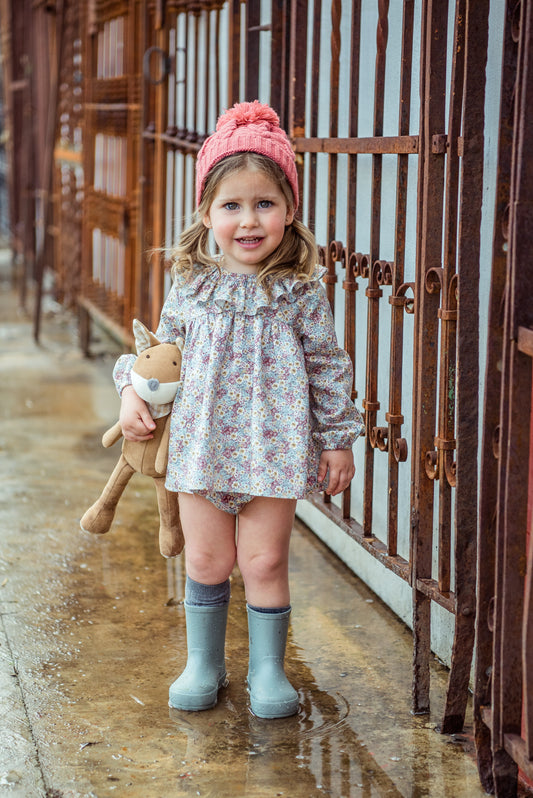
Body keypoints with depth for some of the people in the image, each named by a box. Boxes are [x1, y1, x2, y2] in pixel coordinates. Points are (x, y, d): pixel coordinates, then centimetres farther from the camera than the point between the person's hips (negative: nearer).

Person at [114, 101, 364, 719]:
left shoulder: (301, 292, -6)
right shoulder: (191, 285, 1)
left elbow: (328, 368, -1)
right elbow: (163, 348, 15)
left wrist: (338, 440, 0)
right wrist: (133, 393, 1)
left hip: (274, 448, -2)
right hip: (201, 446, 2)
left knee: (264, 560, 3)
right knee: (206, 558, 11)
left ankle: (267, 668, 21)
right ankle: (203, 662, 27)